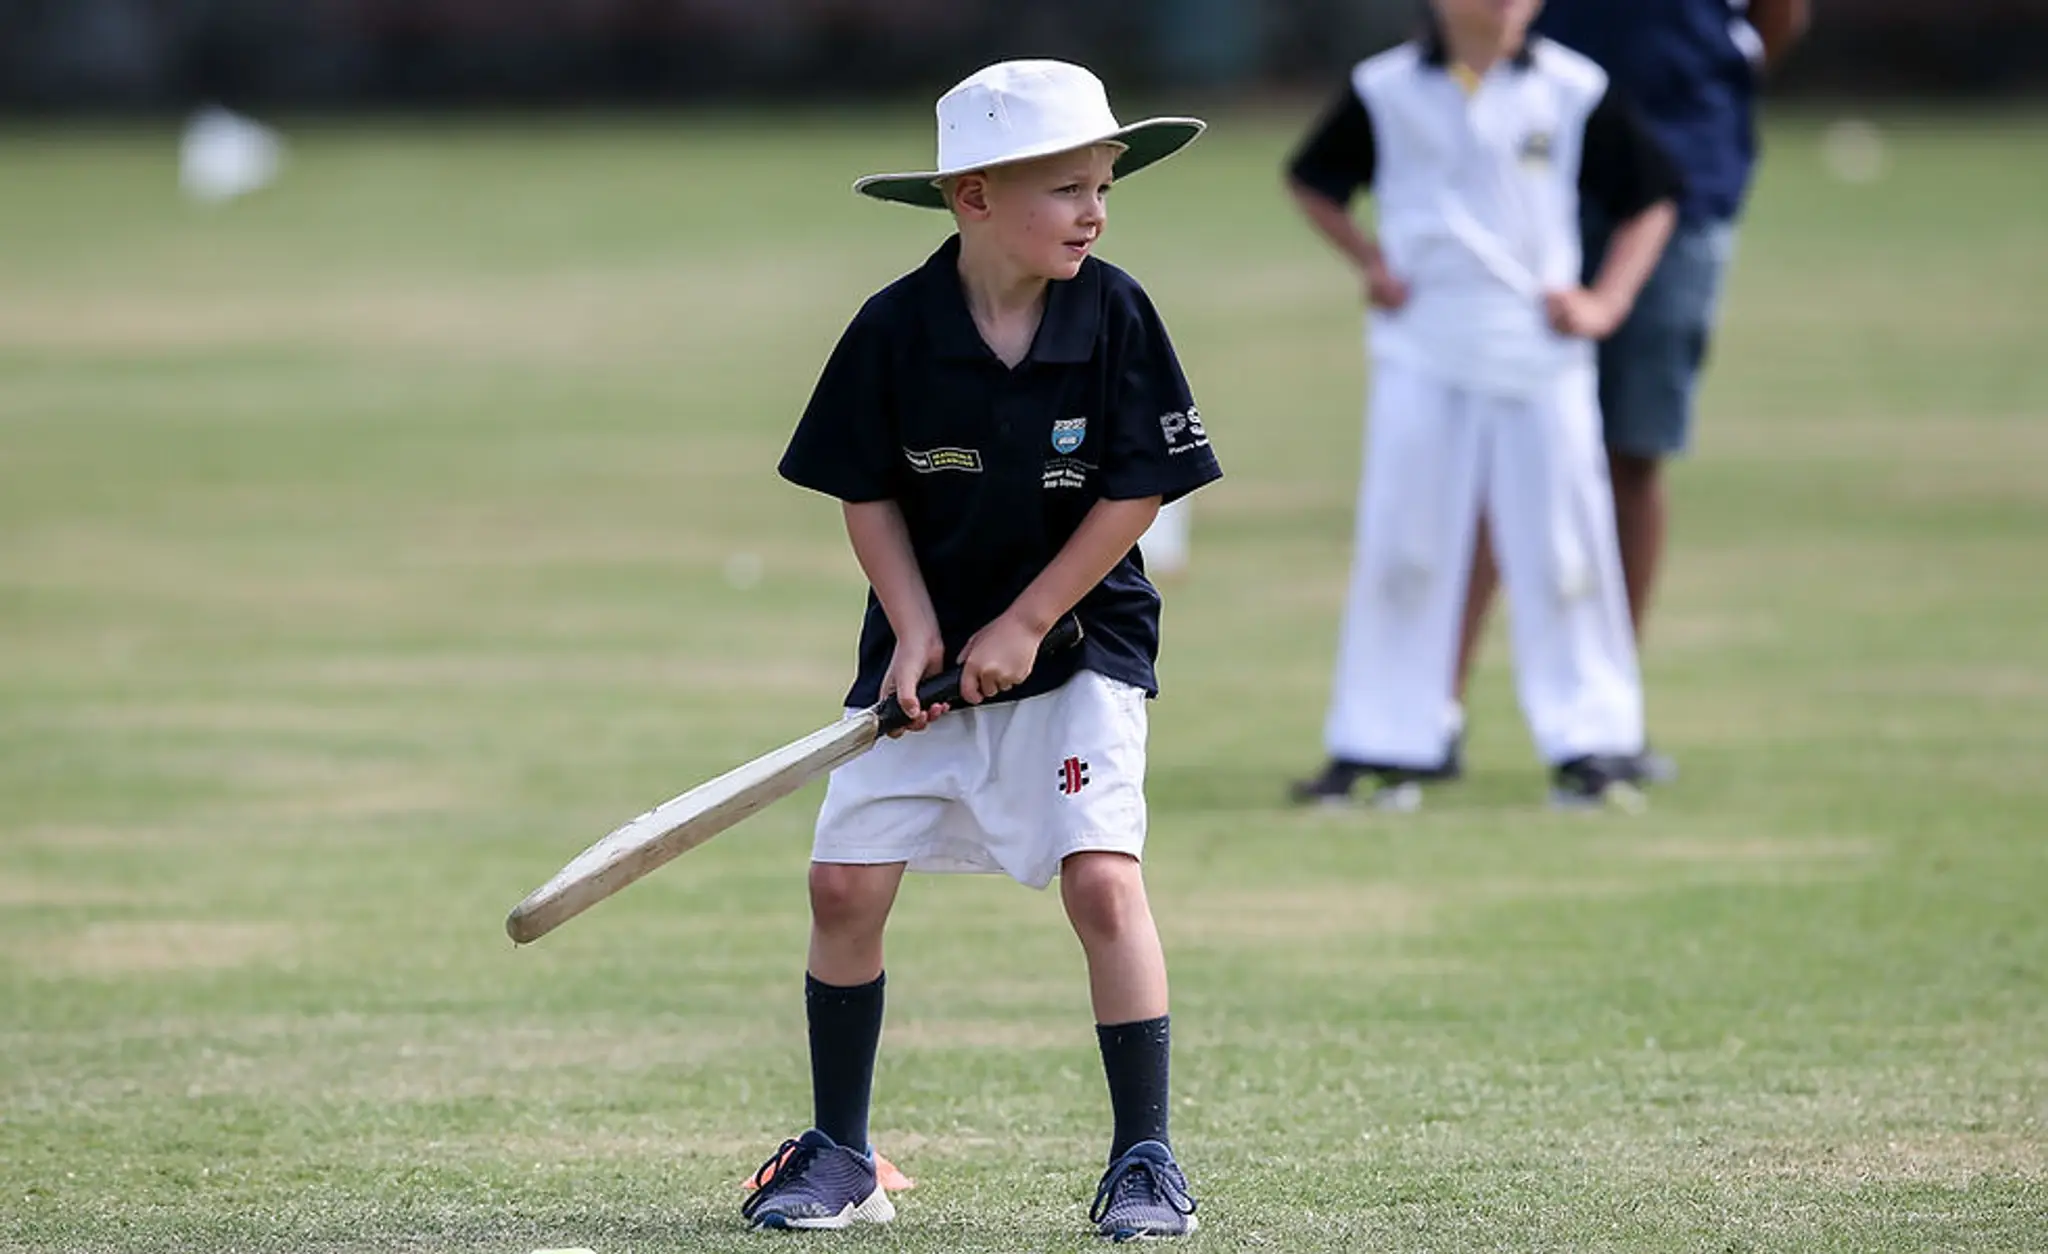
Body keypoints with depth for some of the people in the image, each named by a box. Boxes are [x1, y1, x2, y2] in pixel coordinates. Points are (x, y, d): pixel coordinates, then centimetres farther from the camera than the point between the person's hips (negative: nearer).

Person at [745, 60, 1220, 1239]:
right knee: (846, 882, -2)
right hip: (927, 644, 2)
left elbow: (1135, 492, -10)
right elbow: (869, 495, -2)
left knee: (1103, 877, -15)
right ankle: (840, 1155, 15)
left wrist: (1022, 627, -12)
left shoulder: (1115, 313, -13)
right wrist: (918, 631, -12)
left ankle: (1146, 1159, -4)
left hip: (1077, 638, -2)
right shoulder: (895, 327, -11)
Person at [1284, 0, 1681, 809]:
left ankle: (1589, 740, 7)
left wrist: (1606, 302, -4)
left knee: (1562, 548, 0)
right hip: (1422, 354, 1)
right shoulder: (1387, 91, 2)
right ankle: (1383, 743, 8)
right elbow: (1312, 182, 17)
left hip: (1539, 348, -1)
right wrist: (1367, 260, 3)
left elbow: (1650, 199, 7)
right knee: (1399, 548, 2)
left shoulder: (1571, 91, 0)